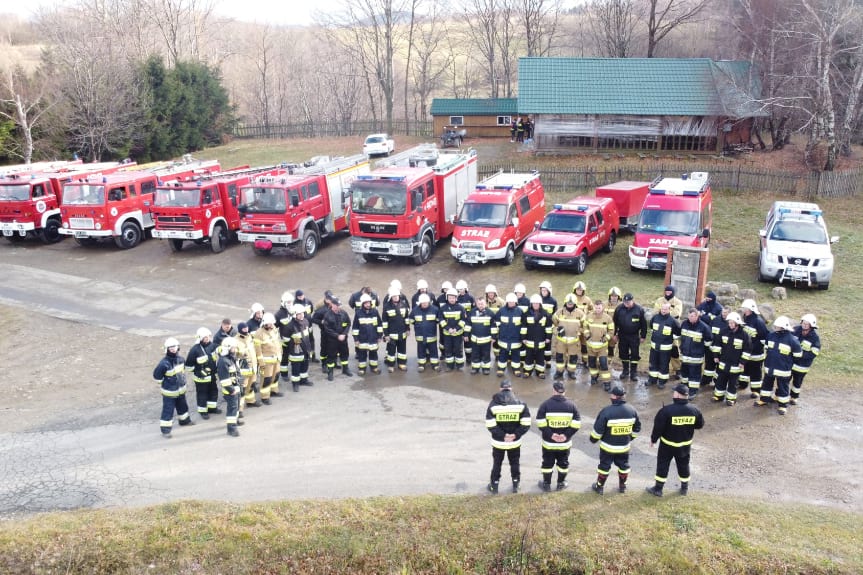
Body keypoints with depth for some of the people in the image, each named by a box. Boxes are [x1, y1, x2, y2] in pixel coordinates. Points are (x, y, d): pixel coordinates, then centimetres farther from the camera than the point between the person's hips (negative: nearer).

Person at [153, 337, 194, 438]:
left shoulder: (180, 359, -5)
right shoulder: (164, 363, -27)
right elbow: (156, 375, -16)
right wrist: (164, 384, -6)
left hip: (181, 390, 7)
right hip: (169, 392, -7)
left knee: (183, 406, 26)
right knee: (168, 410, -1)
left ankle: (184, 420, 48)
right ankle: (165, 430, 8)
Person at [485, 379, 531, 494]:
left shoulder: (493, 404, -9)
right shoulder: (520, 404, -6)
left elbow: (490, 425, -15)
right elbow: (526, 424, -12)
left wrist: (502, 435, -13)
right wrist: (516, 434, -11)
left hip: (498, 442, -1)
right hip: (515, 441, 1)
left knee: (497, 463, 16)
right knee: (515, 463, 19)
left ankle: (494, 486, 26)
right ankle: (515, 485, 29)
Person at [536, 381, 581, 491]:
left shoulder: (546, 404, -9)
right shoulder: (571, 405, -2)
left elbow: (541, 423, -15)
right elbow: (576, 424, -7)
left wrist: (550, 434, -13)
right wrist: (567, 435, -10)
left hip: (549, 442, -1)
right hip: (565, 443, 1)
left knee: (547, 463, 14)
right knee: (563, 463, 19)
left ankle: (546, 484, 24)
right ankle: (561, 484, 31)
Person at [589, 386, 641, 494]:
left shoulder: (606, 411, -22)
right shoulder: (632, 410, -7)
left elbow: (598, 429, -16)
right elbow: (637, 427, 6)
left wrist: (593, 439, 1)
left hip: (608, 446, -3)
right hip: (624, 446, 3)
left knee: (604, 466, 12)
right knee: (623, 465, 22)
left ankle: (599, 487, 25)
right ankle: (622, 486, 35)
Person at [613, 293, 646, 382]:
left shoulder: (639, 309, -12)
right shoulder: (619, 308, -8)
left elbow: (643, 324, -4)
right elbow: (615, 322, 1)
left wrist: (643, 336, -2)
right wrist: (614, 334, 3)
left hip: (634, 336, -2)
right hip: (622, 336, 2)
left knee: (634, 355, 3)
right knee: (623, 354, 12)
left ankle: (634, 373, 15)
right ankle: (625, 371, 28)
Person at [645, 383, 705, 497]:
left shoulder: (667, 410, -25)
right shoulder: (694, 410, -13)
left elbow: (658, 427, -18)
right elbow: (700, 424, 3)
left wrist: (653, 439, -3)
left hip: (668, 444, -3)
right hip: (685, 444, 4)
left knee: (663, 465, 11)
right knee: (683, 465, 22)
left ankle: (658, 488, 19)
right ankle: (684, 488, 36)